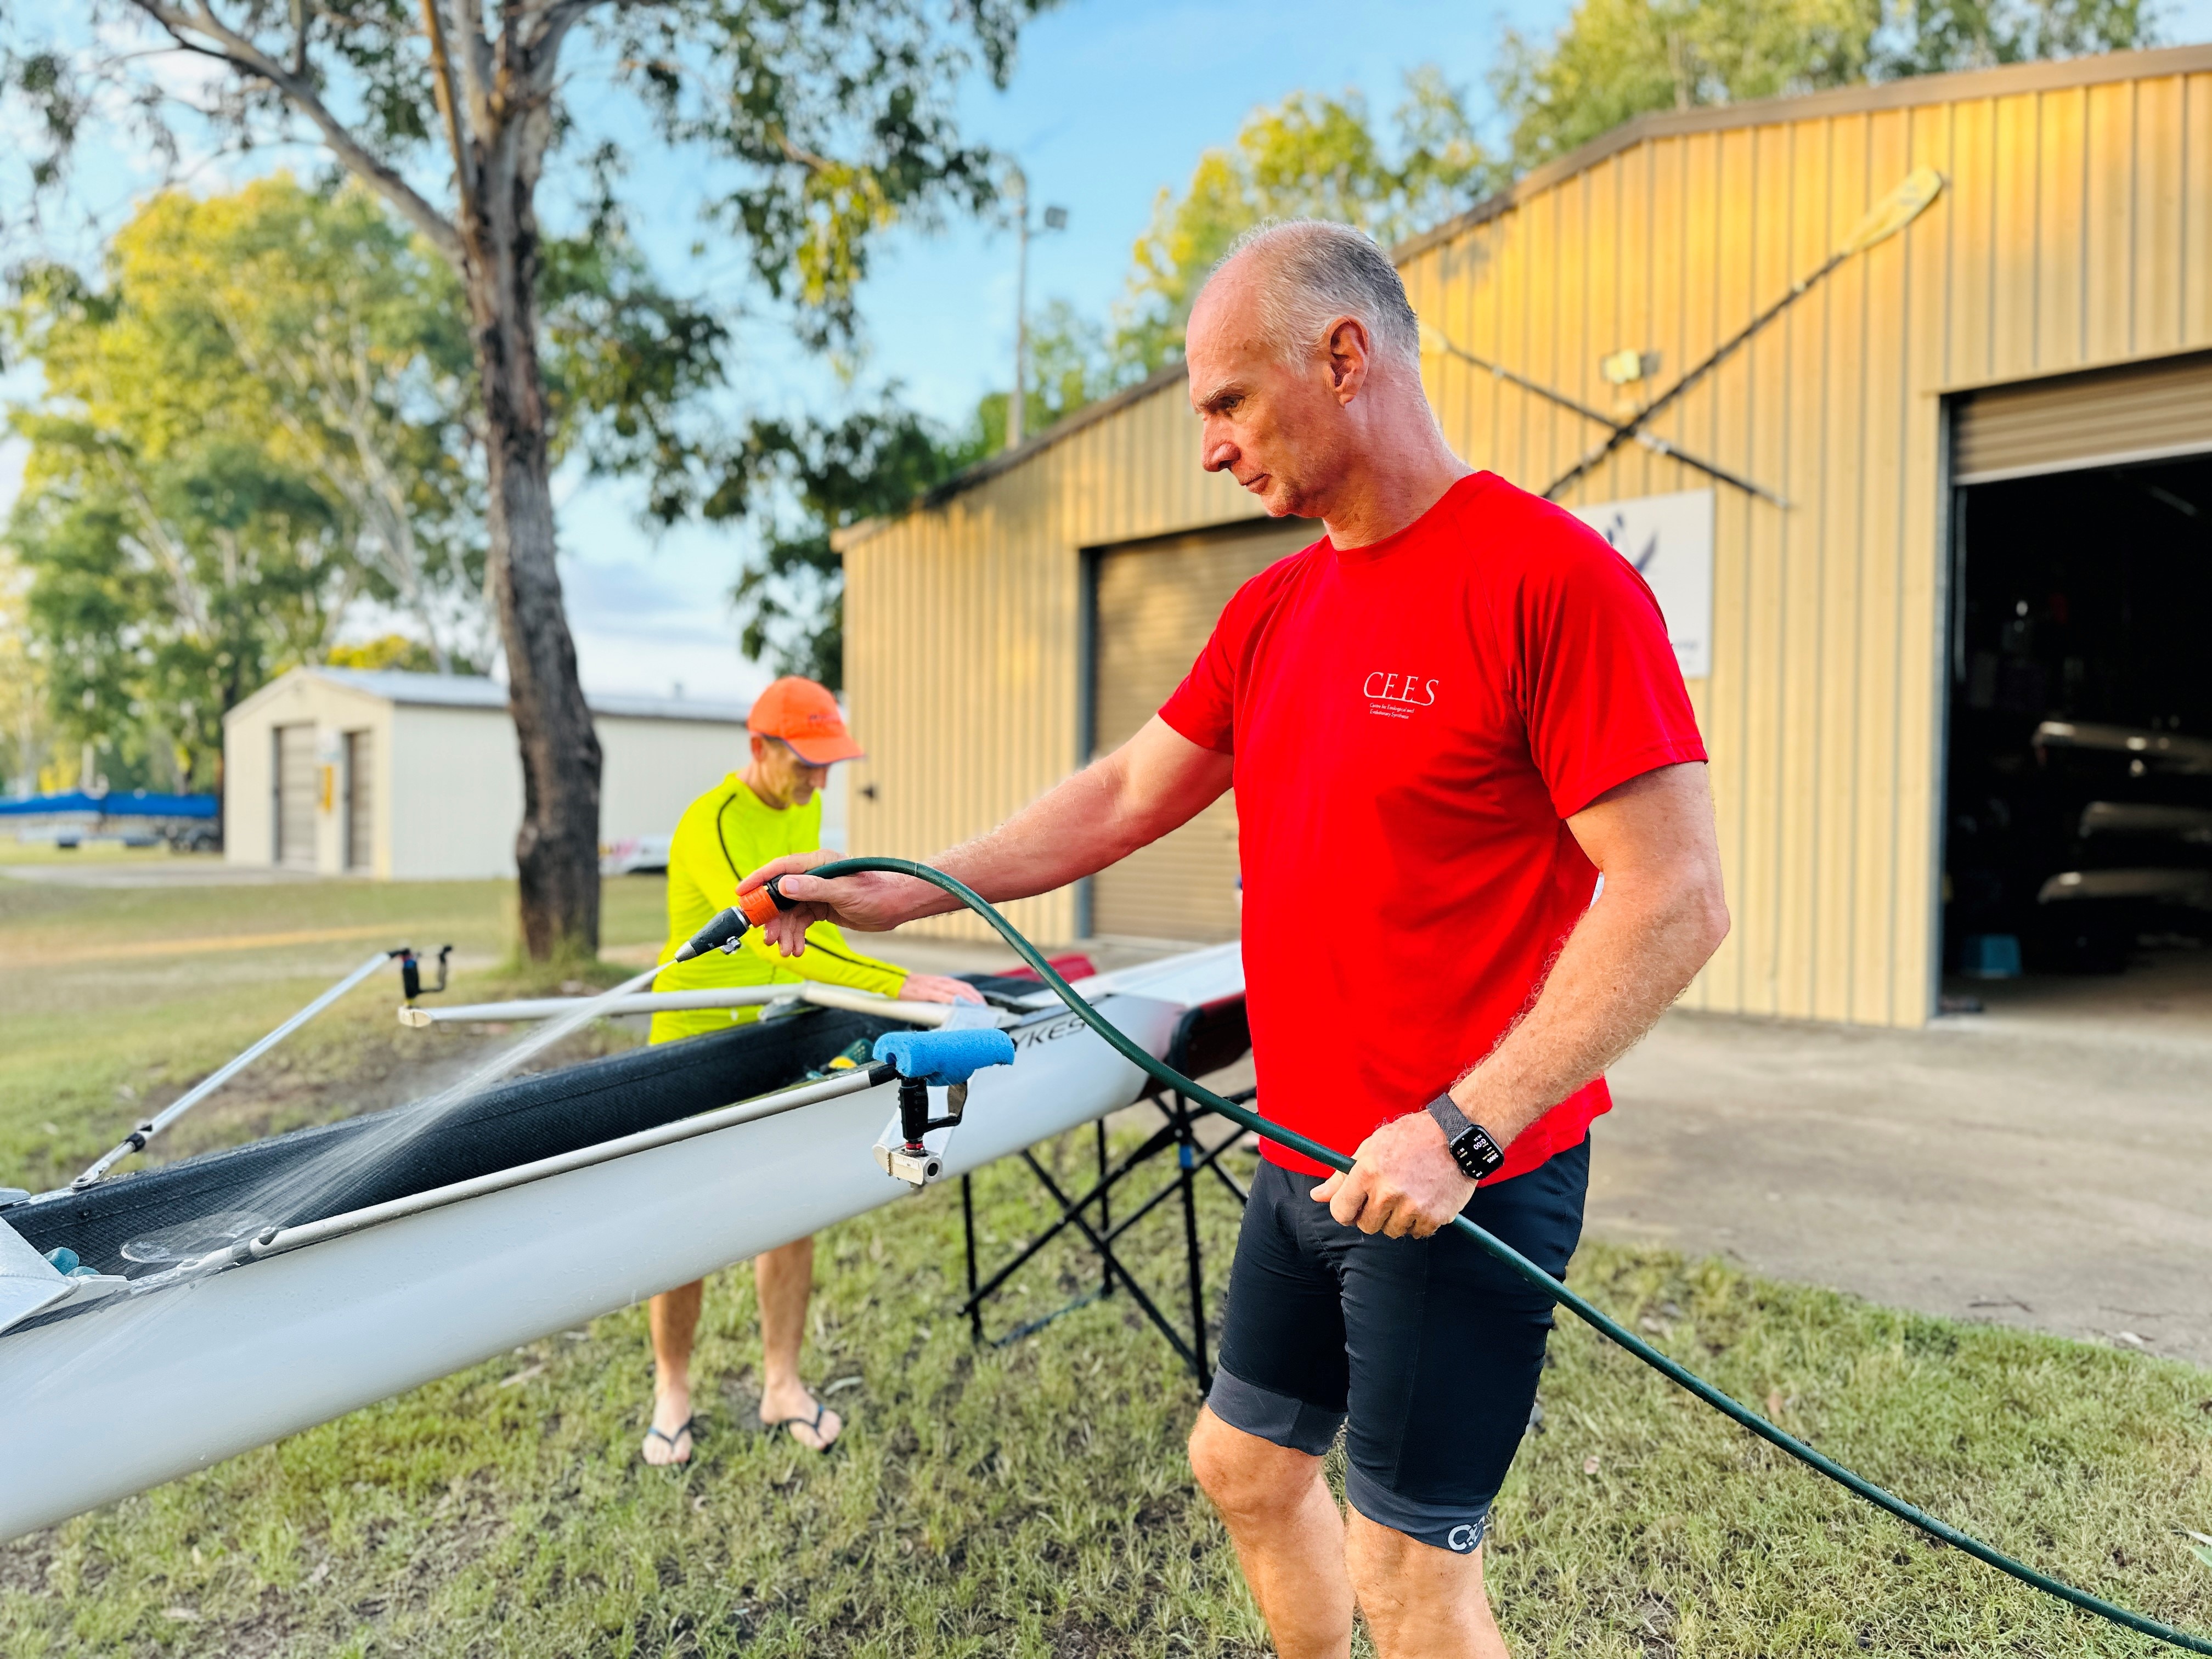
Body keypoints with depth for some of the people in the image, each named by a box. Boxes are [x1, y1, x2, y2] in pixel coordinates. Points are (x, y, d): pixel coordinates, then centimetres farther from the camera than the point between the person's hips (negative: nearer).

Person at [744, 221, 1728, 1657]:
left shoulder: (1552, 575, -17)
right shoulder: (1273, 611, 8)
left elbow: (1675, 902, -19)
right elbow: (1127, 795, 12)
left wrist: (1457, 1130, -23)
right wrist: (896, 895, 8)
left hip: (1467, 1181, -7)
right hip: (1309, 1160, 8)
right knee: (1243, 1460, 22)